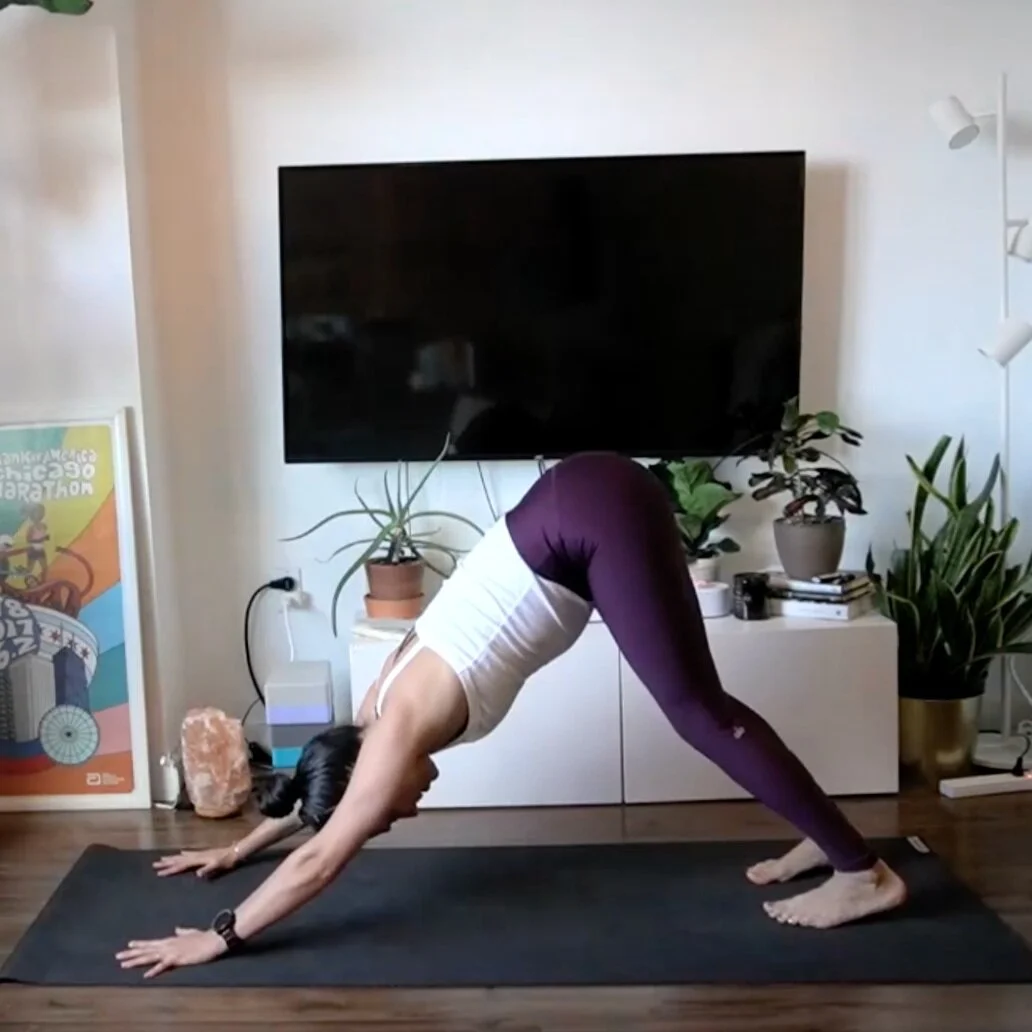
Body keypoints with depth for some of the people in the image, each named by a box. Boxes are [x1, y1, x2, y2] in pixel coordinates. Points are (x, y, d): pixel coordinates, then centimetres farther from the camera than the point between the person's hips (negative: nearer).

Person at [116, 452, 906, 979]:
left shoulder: (397, 736, -7)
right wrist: (237, 850, 38)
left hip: (598, 516, -8)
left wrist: (219, 937, 3)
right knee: (699, 707, 12)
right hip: (587, 504, 8)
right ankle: (823, 840, 21)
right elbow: (320, 781, 30)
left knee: (697, 709, -6)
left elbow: (320, 860, -4)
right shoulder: (384, 714, 14)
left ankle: (864, 872, -1)